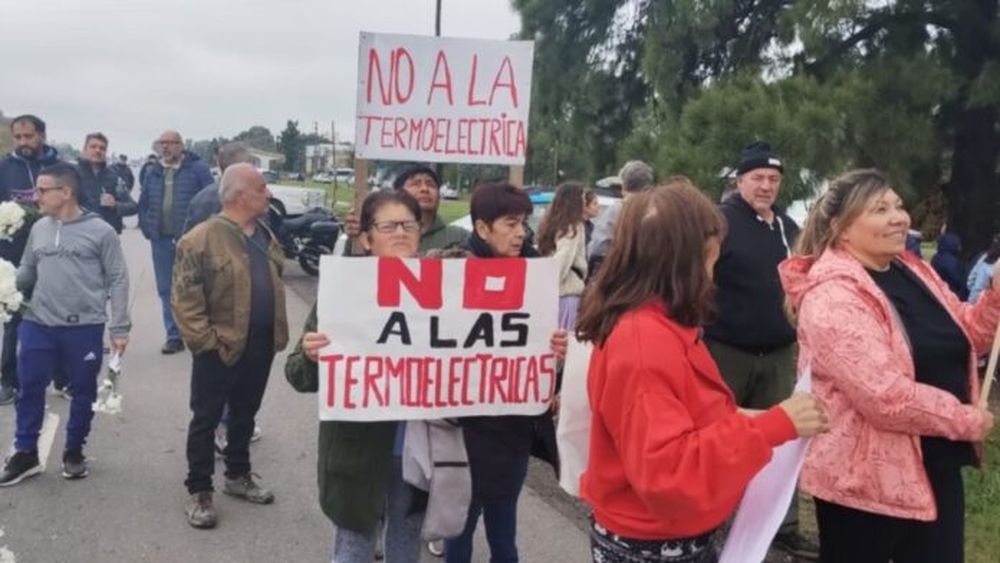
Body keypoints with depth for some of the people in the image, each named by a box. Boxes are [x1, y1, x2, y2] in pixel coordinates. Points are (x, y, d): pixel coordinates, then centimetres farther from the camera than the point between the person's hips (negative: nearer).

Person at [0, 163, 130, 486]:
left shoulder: (100, 231, -7)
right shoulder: (38, 229, 7)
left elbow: (117, 280, -5)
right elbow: (26, 273, 15)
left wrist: (119, 327, -8)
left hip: (85, 327, -3)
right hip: (38, 325, 4)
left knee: (83, 392, 9)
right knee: (30, 388, 7)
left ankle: (73, 453, 27)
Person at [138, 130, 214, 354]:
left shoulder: (197, 169, -5)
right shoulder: (151, 172, 12)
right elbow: (143, 203, 17)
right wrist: (147, 228, 6)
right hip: (161, 240, 5)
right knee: (166, 290, 8)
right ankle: (174, 336, 16)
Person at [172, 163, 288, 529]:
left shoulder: (265, 237, 9)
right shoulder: (202, 239, -15)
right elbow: (185, 299, -16)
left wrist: (279, 333, 11)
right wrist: (205, 340, -18)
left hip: (259, 348, 7)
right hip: (220, 348, -7)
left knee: (244, 415, 19)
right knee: (206, 419, 6)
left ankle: (238, 477, 35)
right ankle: (199, 492, 17)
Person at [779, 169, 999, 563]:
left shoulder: (913, 272, 7)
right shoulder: (832, 296, -21)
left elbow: (965, 336, 15)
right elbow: (884, 395, -28)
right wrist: (967, 420, -15)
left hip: (935, 467, 8)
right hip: (864, 478, -8)